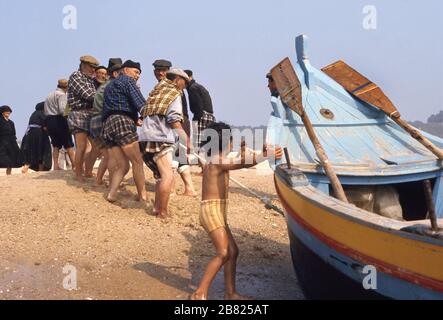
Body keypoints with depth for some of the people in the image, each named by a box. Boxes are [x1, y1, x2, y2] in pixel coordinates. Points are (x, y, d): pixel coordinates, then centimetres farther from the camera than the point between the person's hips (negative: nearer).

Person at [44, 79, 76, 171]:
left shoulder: (49, 95, 18)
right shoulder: (62, 95, -9)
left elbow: (46, 111, 15)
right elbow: (62, 109, -21)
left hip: (49, 120, 7)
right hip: (59, 120, -7)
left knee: (56, 145, 13)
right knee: (69, 145, -2)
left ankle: (56, 166, 10)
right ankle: (75, 165, -4)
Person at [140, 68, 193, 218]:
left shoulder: (157, 91, 25)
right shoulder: (174, 94, 1)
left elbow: (144, 113, 23)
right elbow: (174, 121, -10)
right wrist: (186, 139, -6)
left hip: (146, 137, 9)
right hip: (160, 139, -9)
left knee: (161, 175, 16)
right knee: (167, 175, -13)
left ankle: (156, 208, 15)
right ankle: (162, 213, -17)